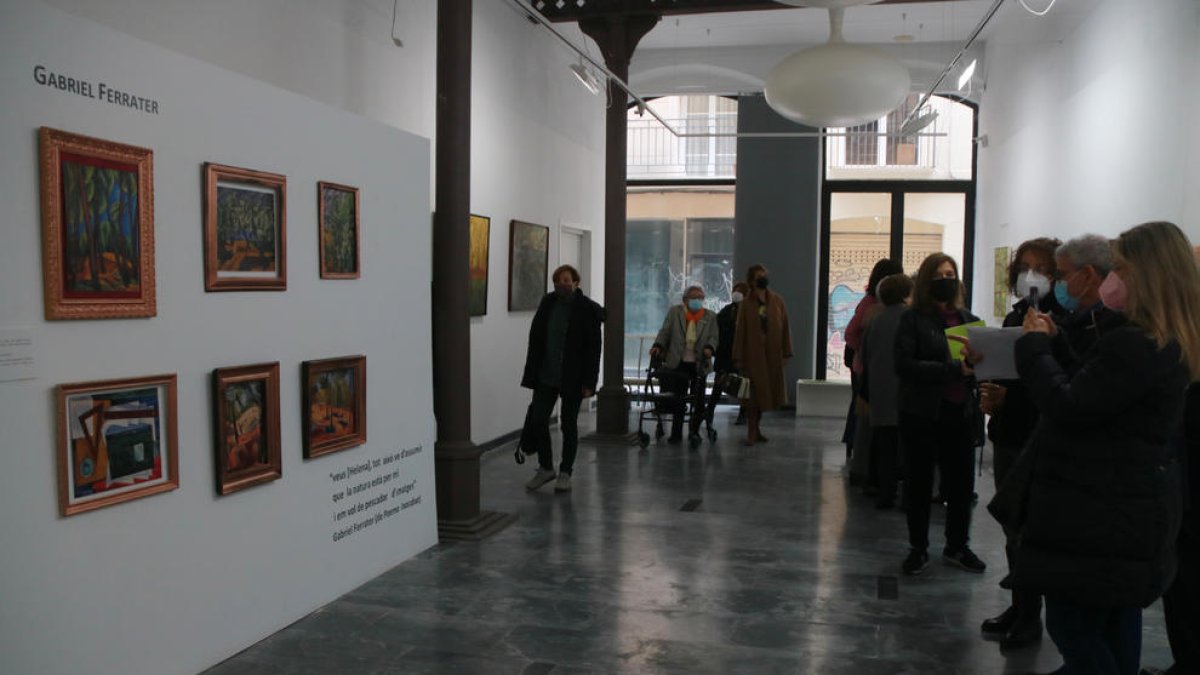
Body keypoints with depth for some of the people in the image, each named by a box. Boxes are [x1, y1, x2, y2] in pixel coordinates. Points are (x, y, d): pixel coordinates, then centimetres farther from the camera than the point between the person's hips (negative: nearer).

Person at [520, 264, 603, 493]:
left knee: (569, 424, 5)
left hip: (572, 378, -4)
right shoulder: (547, 303, 5)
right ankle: (545, 468, 20)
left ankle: (565, 473, 19)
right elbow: (535, 339, 10)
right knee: (538, 420, 2)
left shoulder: (587, 309, -9)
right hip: (545, 375, 4)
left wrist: (588, 382, -14)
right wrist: (531, 373, 6)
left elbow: (593, 348, -10)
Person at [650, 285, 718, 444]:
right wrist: (658, 345, -14)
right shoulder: (674, 312, 4)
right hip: (679, 364, -1)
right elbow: (664, 332, 2)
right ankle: (676, 433, 14)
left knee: (698, 400, 3)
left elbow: (713, 337, 1)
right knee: (677, 400, 4)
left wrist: (710, 348, -19)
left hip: (699, 365, 1)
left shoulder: (710, 317, 5)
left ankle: (694, 431, 19)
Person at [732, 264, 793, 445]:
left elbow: (785, 327, 5)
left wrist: (786, 353, -1)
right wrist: (738, 358, -7)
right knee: (753, 394, -2)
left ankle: (755, 429, 22)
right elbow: (740, 331, -3)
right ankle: (752, 432, 4)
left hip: (772, 355, 3)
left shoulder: (777, 301, 6)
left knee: (764, 393, 9)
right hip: (752, 354, -3)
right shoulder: (746, 304, 0)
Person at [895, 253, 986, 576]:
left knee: (961, 483, 10)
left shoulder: (969, 320, 10)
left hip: (959, 413, 4)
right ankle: (918, 548, 21)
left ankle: (957, 546, 28)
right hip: (921, 414, -4)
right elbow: (905, 365, -15)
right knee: (918, 482, 7)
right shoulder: (913, 318, -4)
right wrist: (953, 369, -22)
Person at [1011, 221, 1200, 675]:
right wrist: (1052, 344, 9)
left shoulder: (1134, 346, -24)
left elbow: (1067, 407, -23)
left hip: (1103, 513, -11)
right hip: (1126, 509, 11)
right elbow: (1092, 394, 14)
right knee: (1114, 625, 21)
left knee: (1071, 624, -1)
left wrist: (1035, 345, -12)